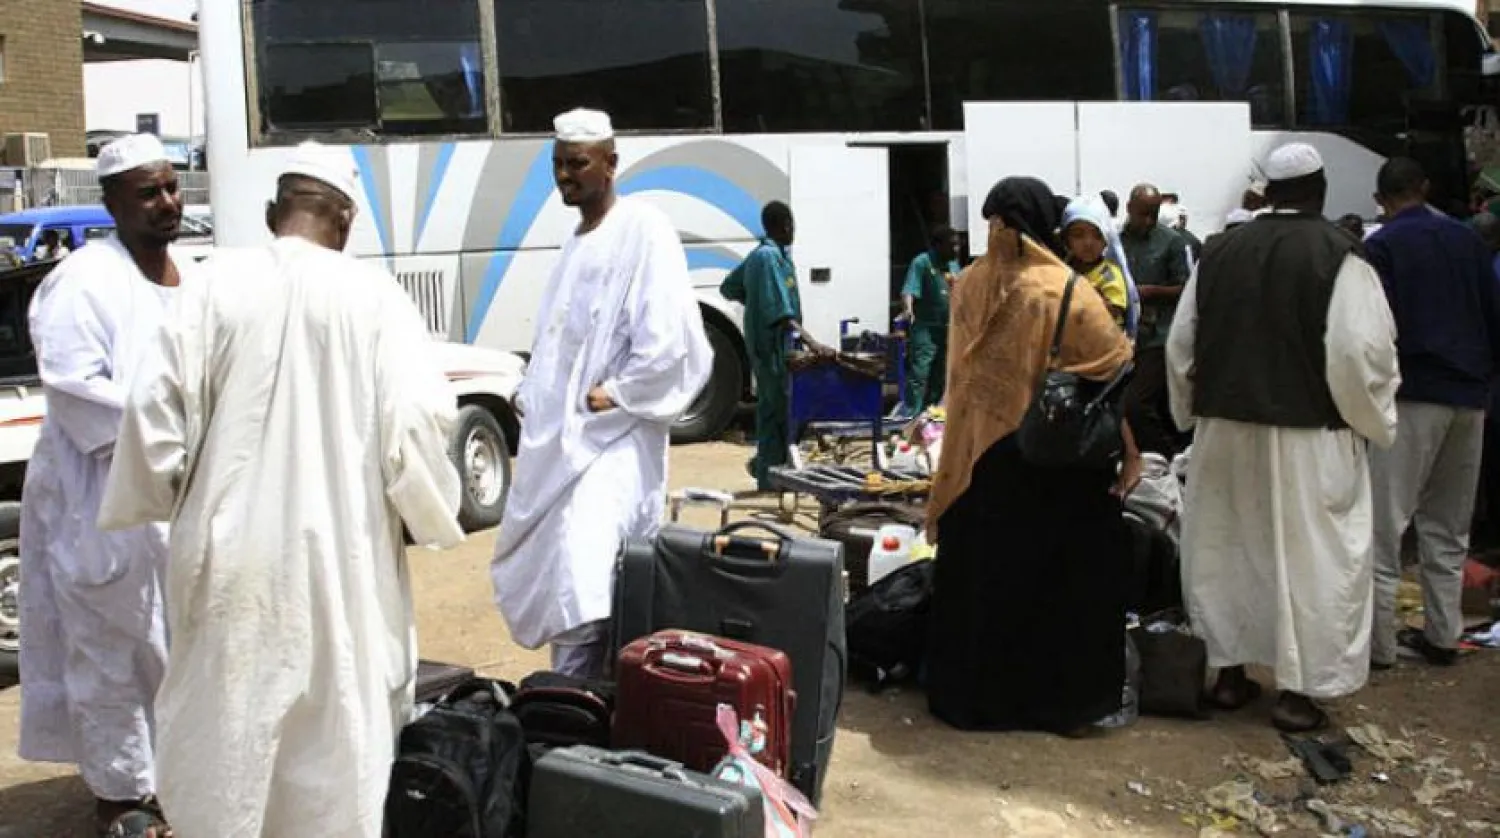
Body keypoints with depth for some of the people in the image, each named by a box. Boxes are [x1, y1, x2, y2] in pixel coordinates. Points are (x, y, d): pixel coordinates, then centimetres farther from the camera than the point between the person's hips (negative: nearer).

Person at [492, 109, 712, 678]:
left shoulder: (643, 230, -9)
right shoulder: (578, 240, 17)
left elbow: (671, 338, -18)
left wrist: (613, 394, -15)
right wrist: (532, 397, 10)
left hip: (611, 435, -9)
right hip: (558, 437, 9)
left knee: (583, 585, -20)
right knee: (556, 572, 13)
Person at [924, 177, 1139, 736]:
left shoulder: (968, 286, -1)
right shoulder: (1064, 292, -13)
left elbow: (960, 373, 6)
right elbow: (1115, 371, -12)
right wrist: (1131, 452, -6)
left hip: (977, 455, 4)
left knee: (983, 573, 14)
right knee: (1061, 577, 7)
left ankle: (974, 694, 25)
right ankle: (1061, 702, 15)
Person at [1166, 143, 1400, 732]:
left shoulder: (1220, 252, 3)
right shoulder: (1340, 255, -11)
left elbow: (1181, 344, 6)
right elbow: (1360, 351, -16)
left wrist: (1194, 411, 19)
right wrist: (1372, 420, -1)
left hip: (1226, 425, 4)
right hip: (1308, 434, -4)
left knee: (1228, 548, 15)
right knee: (1310, 556, 6)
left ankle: (1230, 673, 23)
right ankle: (1298, 691, 9)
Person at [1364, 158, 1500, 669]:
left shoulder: (1382, 247, -7)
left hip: (1413, 393, -6)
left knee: (1383, 521, -4)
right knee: (1448, 524, 14)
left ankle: (1377, 641, -5)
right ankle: (1442, 635, 18)